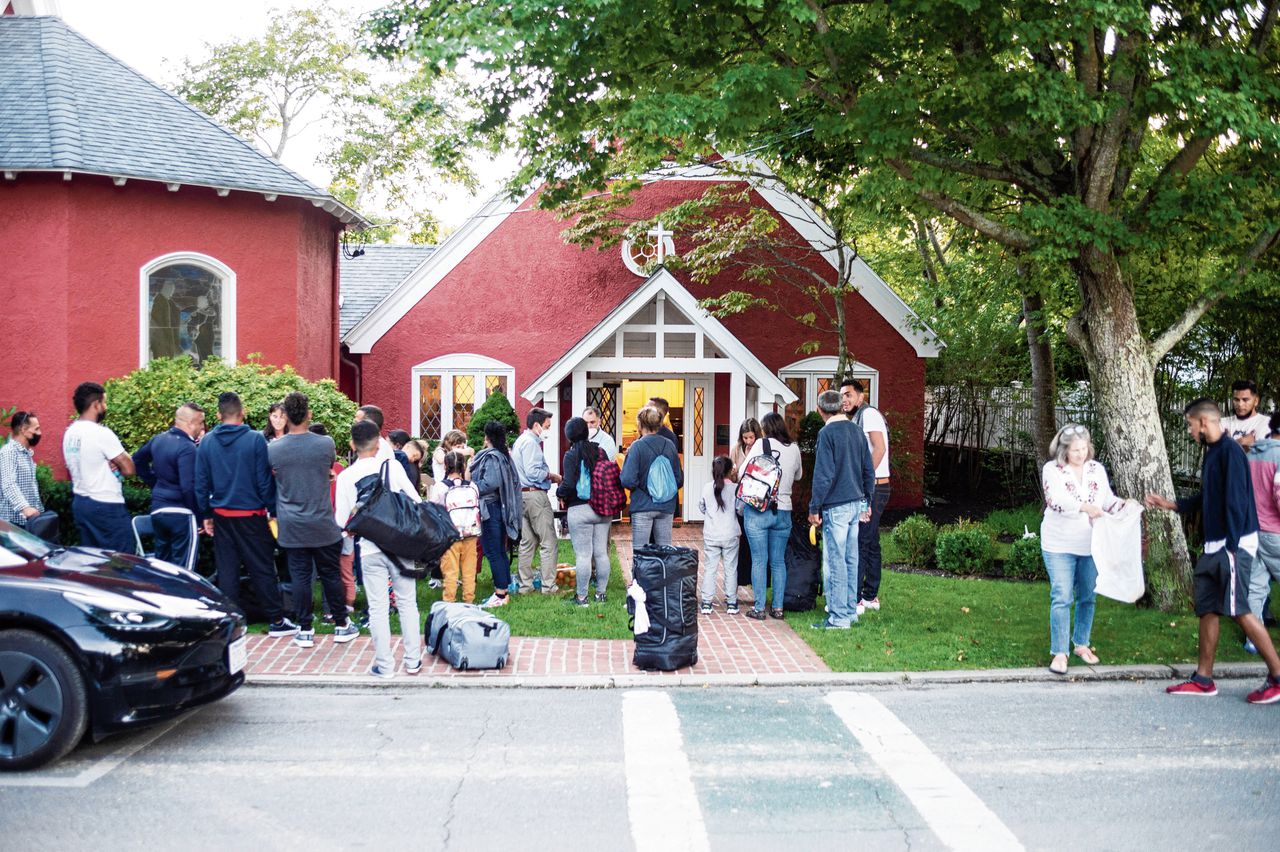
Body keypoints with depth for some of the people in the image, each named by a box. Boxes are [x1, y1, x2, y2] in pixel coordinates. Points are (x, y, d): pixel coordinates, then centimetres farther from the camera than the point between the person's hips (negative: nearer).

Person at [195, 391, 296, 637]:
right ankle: (277, 621, 10)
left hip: (221, 516, 3)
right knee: (262, 569, 5)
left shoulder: (206, 443, 0)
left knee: (226, 570, 9)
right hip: (251, 515, -3)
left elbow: (201, 483, 4)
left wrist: (206, 515, 13)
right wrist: (273, 510, 0)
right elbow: (265, 480, -9)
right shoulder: (256, 440, -11)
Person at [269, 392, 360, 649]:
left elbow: (272, 476, 9)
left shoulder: (272, 449, -8)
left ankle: (304, 630, 12)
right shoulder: (325, 444, -9)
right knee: (331, 574, 10)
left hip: (291, 528, 1)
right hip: (323, 526, -1)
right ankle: (341, 625, 20)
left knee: (299, 575, 7)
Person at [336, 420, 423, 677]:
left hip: (370, 550, 0)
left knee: (378, 608, 7)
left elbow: (340, 521, -1)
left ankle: (384, 666, 10)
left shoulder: (345, 477, -3)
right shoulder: (392, 466, -5)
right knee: (407, 602, 11)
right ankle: (412, 661, 15)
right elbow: (416, 501, -4)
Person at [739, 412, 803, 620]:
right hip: (783, 511, 3)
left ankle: (759, 608, 4)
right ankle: (778, 608, 13)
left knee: (759, 561, 1)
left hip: (758, 510, -3)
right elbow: (798, 475, 22)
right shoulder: (794, 449, 5)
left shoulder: (762, 444, -6)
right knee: (778, 561, 10)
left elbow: (742, 474, -5)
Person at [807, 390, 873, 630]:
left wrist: (814, 508, -10)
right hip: (856, 503, 8)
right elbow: (869, 470, 14)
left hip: (836, 506, -8)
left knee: (835, 561, -3)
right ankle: (851, 611, 21)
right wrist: (866, 502, 22)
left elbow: (823, 474, -16)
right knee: (850, 560, 14)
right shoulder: (857, 430, 10)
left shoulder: (827, 433, -12)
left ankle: (839, 617, 0)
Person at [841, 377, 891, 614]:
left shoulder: (869, 414, -10)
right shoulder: (857, 419, 20)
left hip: (872, 488, -10)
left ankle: (854, 600, -12)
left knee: (857, 543, -11)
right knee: (870, 543, 13)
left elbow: (879, 449, -21)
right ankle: (870, 596, 20)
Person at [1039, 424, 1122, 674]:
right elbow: (1055, 499, -23)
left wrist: (1124, 505, -11)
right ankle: (1059, 653, -1)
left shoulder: (1097, 469, 6)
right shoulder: (1052, 469, -8)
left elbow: (1107, 499, 10)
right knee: (1062, 598, -6)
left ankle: (1081, 644, 30)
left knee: (1087, 597, 14)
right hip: (1060, 545, -5)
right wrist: (1085, 507, -34)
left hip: (1091, 545, 5)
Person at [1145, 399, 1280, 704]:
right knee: (1206, 607, 9)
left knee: (1238, 610, -9)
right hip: (1214, 545, 10)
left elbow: (1236, 501, -19)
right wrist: (1170, 504, 28)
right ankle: (1203, 679, 14)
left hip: (1234, 544, -10)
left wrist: (1232, 548, -21)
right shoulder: (1211, 453, 15)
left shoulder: (1229, 451, -13)